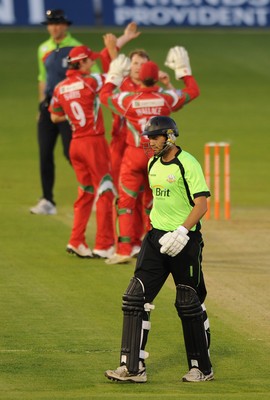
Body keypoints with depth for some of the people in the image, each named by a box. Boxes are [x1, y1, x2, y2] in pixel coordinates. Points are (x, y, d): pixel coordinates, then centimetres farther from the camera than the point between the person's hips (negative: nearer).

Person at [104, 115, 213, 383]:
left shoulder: (188, 164, -14)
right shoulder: (153, 164, 11)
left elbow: (201, 204, -19)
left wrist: (182, 232, -28)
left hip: (185, 240, -7)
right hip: (156, 237, 7)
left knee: (189, 305, 2)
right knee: (136, 298, -3)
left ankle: (202, 368, 17)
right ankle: (133, 368, -4)